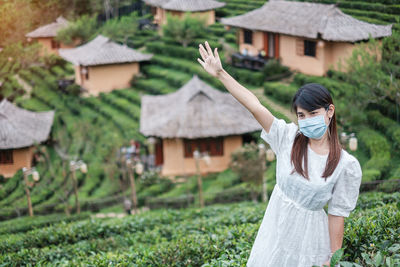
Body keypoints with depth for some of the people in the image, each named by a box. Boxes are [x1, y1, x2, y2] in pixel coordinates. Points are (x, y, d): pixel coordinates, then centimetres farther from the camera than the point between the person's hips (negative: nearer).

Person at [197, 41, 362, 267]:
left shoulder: (346, 165, -13)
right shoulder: (289, 137, -5)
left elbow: (337, 215, -10)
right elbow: (255, 106, -11)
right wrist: (220, 74, -15)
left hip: (310, 238, -3)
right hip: (277, 230, 3)